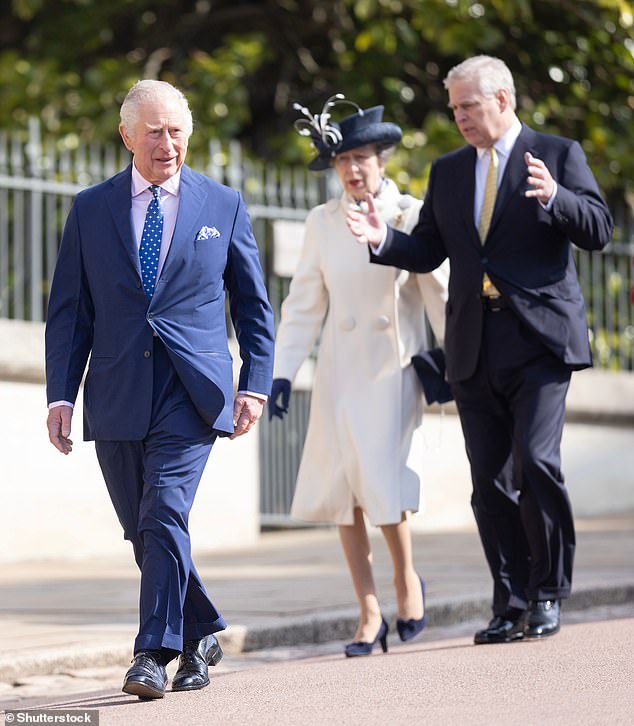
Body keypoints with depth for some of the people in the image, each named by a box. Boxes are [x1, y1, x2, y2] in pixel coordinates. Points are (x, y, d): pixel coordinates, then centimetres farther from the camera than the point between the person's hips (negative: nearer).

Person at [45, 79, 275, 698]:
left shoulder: (223, 206, 8)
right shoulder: (90, 209, 9)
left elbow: (252, 305, 12)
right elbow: (68, 312, 9)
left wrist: (255, 384, 3)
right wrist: (61, 394, 1)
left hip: (192, 390, -2)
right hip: (117, 395, 3)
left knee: (165, 514, -16)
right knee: (142, 531, 9)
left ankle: (154, 653, -13)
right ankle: (201, 634, 28)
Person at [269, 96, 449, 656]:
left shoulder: (412, 215, -2)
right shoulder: (323, 222, 6)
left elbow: (438, 294, -2)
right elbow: (304, 303, 9)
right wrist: (283, 371, 3)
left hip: (393, 366, -3)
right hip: (339, 369, 3)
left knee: (383, 479, -15)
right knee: (341, 489, -1)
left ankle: (407, 577, 13)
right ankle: (370, 614, 7)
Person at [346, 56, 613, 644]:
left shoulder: (558, 154, 4)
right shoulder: (447, 171, 17)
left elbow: (599, 230, -5)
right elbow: (427, 252, 17)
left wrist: (553, 197, -22)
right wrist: (384, 240, -3)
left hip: (539, 337, -5)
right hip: (475, 348, 5)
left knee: (535, 461, -16)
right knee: (490, 480, 3)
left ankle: (548, 594, -1)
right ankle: (511, 605, 10)